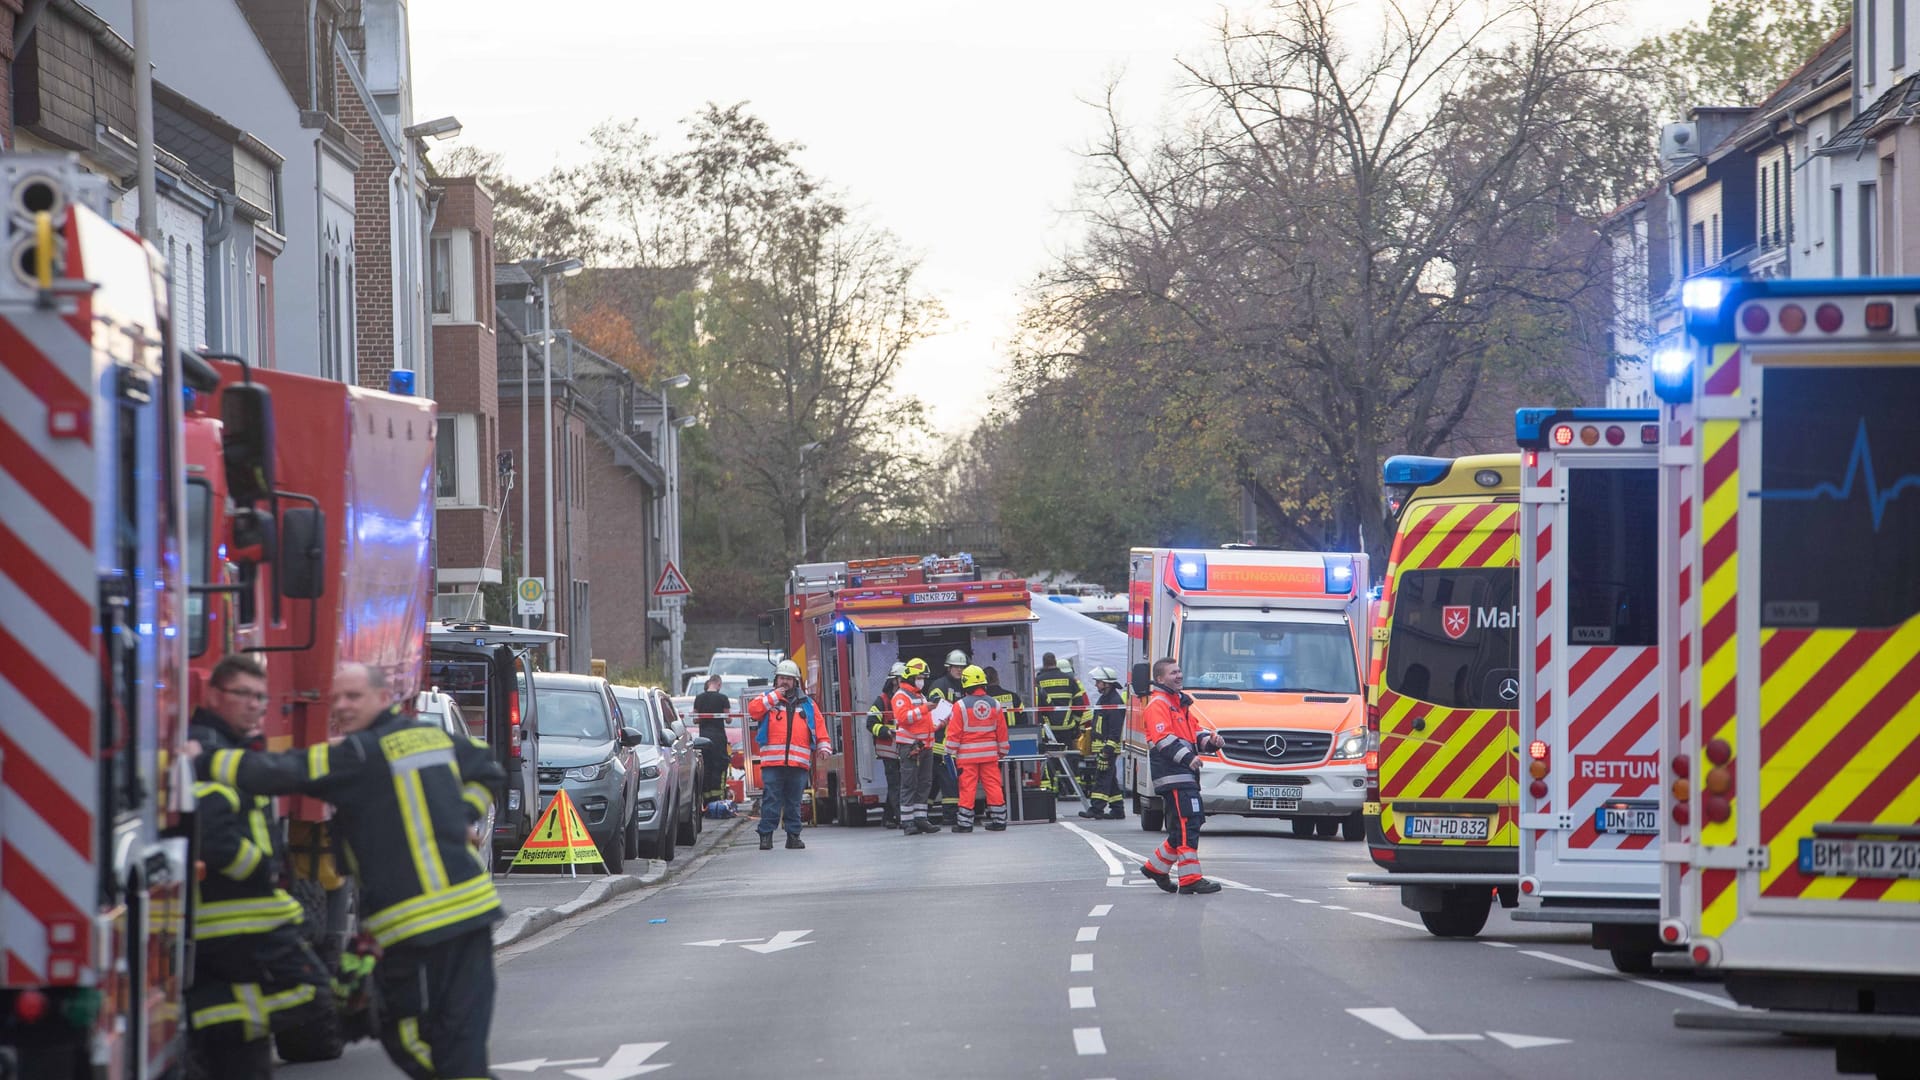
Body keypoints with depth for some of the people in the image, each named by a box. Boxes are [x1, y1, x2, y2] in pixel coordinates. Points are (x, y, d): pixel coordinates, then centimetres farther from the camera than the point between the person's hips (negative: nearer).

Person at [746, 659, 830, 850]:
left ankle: (793, 835, 12)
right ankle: (766, 834, -3)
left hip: (799, 762, 2)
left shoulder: (807, 704, 17)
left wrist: (824, 746, 3)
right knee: (771, 799, -6)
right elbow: (753, 710, -5)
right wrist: (775, 697, -4)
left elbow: (819, 726, 16)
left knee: (794, 801, 6)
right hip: (772, 761, -2)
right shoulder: (767, 699, 13)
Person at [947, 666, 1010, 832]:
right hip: (990, 754, 4)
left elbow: (954, 732, -8)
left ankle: (965, 823, 1)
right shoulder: (994, 704, 4)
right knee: (994, 786, 7)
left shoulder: (961, 706, -9)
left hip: (967, 754, -4)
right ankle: (999, 820, 8)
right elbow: (1002, 731, 10)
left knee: (967, 787, -1)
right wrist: (1003, 751, 20)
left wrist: (951, 752, 1)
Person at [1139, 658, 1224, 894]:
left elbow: (1193, 731, 27)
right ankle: (1190, 878, -14)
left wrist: (1209, 741, 6)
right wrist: (1186, 757, -28)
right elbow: (1163, 739, -19)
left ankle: (1156, 867, 26)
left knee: (1180, 829, 14)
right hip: (1172, 775, -10)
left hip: (1185, 775, 10)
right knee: (1188, 825, -13)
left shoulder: (1180, 703, 25)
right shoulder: (1157, 705, -7)